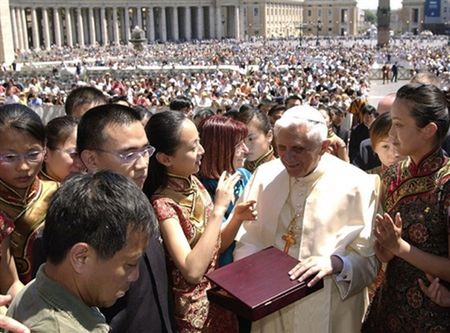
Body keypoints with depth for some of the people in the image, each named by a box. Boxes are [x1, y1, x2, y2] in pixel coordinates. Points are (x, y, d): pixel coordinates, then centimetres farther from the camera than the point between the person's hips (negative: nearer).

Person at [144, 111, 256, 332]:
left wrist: (237, 218, -13)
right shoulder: (163, 203, -24)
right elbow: (193, 271, -32)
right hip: (193, 308, -7)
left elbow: (216, 246, 6)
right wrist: (219, 209, -30)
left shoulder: (194, 183, -3)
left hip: (217, 296, 7)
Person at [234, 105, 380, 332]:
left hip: (326, 313, -2)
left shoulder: (357, 184, -12)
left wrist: (335, 262, -27)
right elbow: (248, 239, 2)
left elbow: (370, 258, -9)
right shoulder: (265, 175, -2)